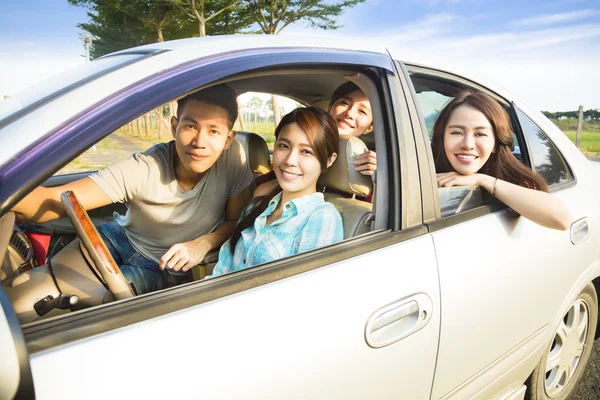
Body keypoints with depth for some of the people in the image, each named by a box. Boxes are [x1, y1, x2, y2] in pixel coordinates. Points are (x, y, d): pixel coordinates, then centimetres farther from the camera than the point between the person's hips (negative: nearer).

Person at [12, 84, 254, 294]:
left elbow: (237, 220, -10)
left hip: (163, 264, 0)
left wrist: (203, 243, -30)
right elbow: (54, 201, -34)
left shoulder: (233, 156, -25)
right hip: (120, 238, 1)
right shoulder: (142, 170, -27)